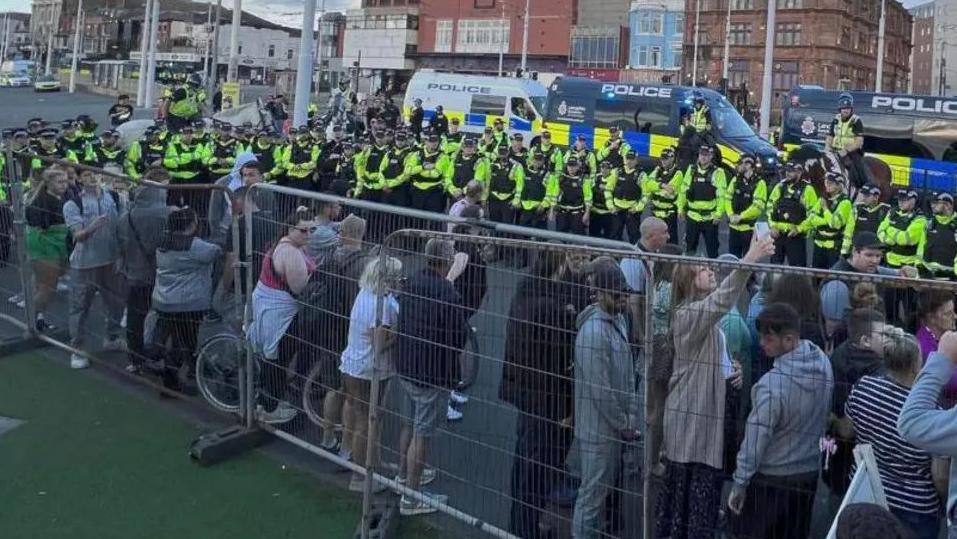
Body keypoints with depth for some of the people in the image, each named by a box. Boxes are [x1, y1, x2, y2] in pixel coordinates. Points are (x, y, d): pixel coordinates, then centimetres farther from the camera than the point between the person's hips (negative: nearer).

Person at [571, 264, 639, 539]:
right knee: (593, 493, 2)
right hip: (598, 428, -9)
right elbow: (600, 390, -23)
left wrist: (631, 418, 6)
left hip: (615, 426, 9)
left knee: (604, 489, 20)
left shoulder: (619, 320, 5)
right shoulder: (593, 332, -24)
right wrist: (624, 425, -12)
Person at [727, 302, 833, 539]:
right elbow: (823, 417, 4)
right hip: (808, 475, 6)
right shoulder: (823, 363, -8)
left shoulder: (771, 385, -29)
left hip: (769, 479, -6)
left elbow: (756, 440, -21)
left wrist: (739, 484, -11)